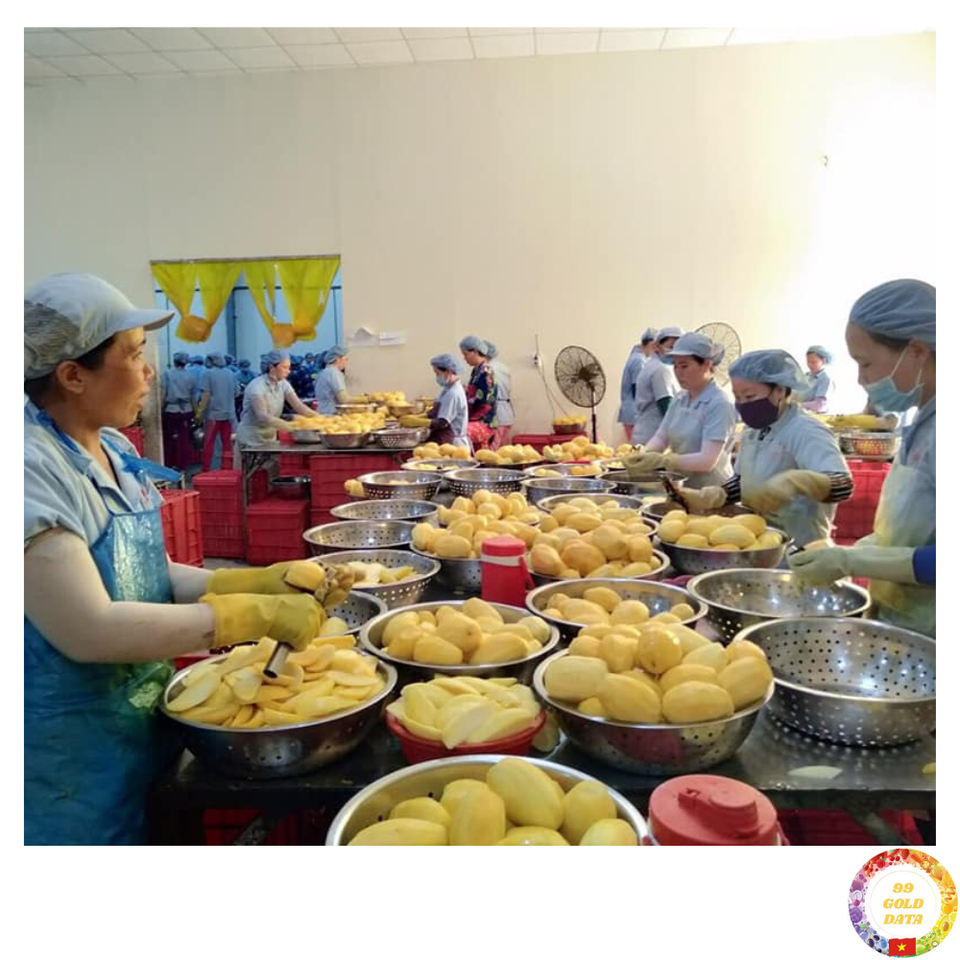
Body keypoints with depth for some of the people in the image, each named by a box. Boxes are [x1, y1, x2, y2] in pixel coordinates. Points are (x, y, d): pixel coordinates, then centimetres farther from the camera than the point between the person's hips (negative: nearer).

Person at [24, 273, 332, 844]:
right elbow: (89, 630, -29)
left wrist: (263, 582, -6)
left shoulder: (115, 451, 3)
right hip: (70, 759, -8)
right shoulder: (33, 468, -24)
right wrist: (255, 614, -26)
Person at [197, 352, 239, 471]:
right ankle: (226, 469, 9)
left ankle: (206, 470, 7)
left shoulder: (208, 373, -8)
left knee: (208, 443, 3)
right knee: (227, 443, 7)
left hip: (212, 413, -4)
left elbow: (206, 395, -14)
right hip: (229, 413, 4)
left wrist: (199, 411, -9)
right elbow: (236, 393, 13)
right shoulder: (231, 374, 6)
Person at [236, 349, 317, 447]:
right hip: (251, 441, -7)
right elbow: (262, 417, -30)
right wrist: (291, 426, -41)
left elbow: (299, 406, -7)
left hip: (270, 439, 7)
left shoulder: (283, 384, -1)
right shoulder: (256, 387, -21)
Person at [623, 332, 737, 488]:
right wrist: (644, 456, -16)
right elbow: (661, 437, 6)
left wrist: (661, 461, -31)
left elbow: (707, 461, -21)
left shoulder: (720, 404, -14)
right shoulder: (679, 399, 8)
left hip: (711, 493, -6)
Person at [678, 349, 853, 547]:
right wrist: (706, 497, 0)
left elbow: (844, 485, -30)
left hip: (796, 549, -6)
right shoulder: (753, 431, 7)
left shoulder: (807, 433, -17)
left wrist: (794, 481, -48)